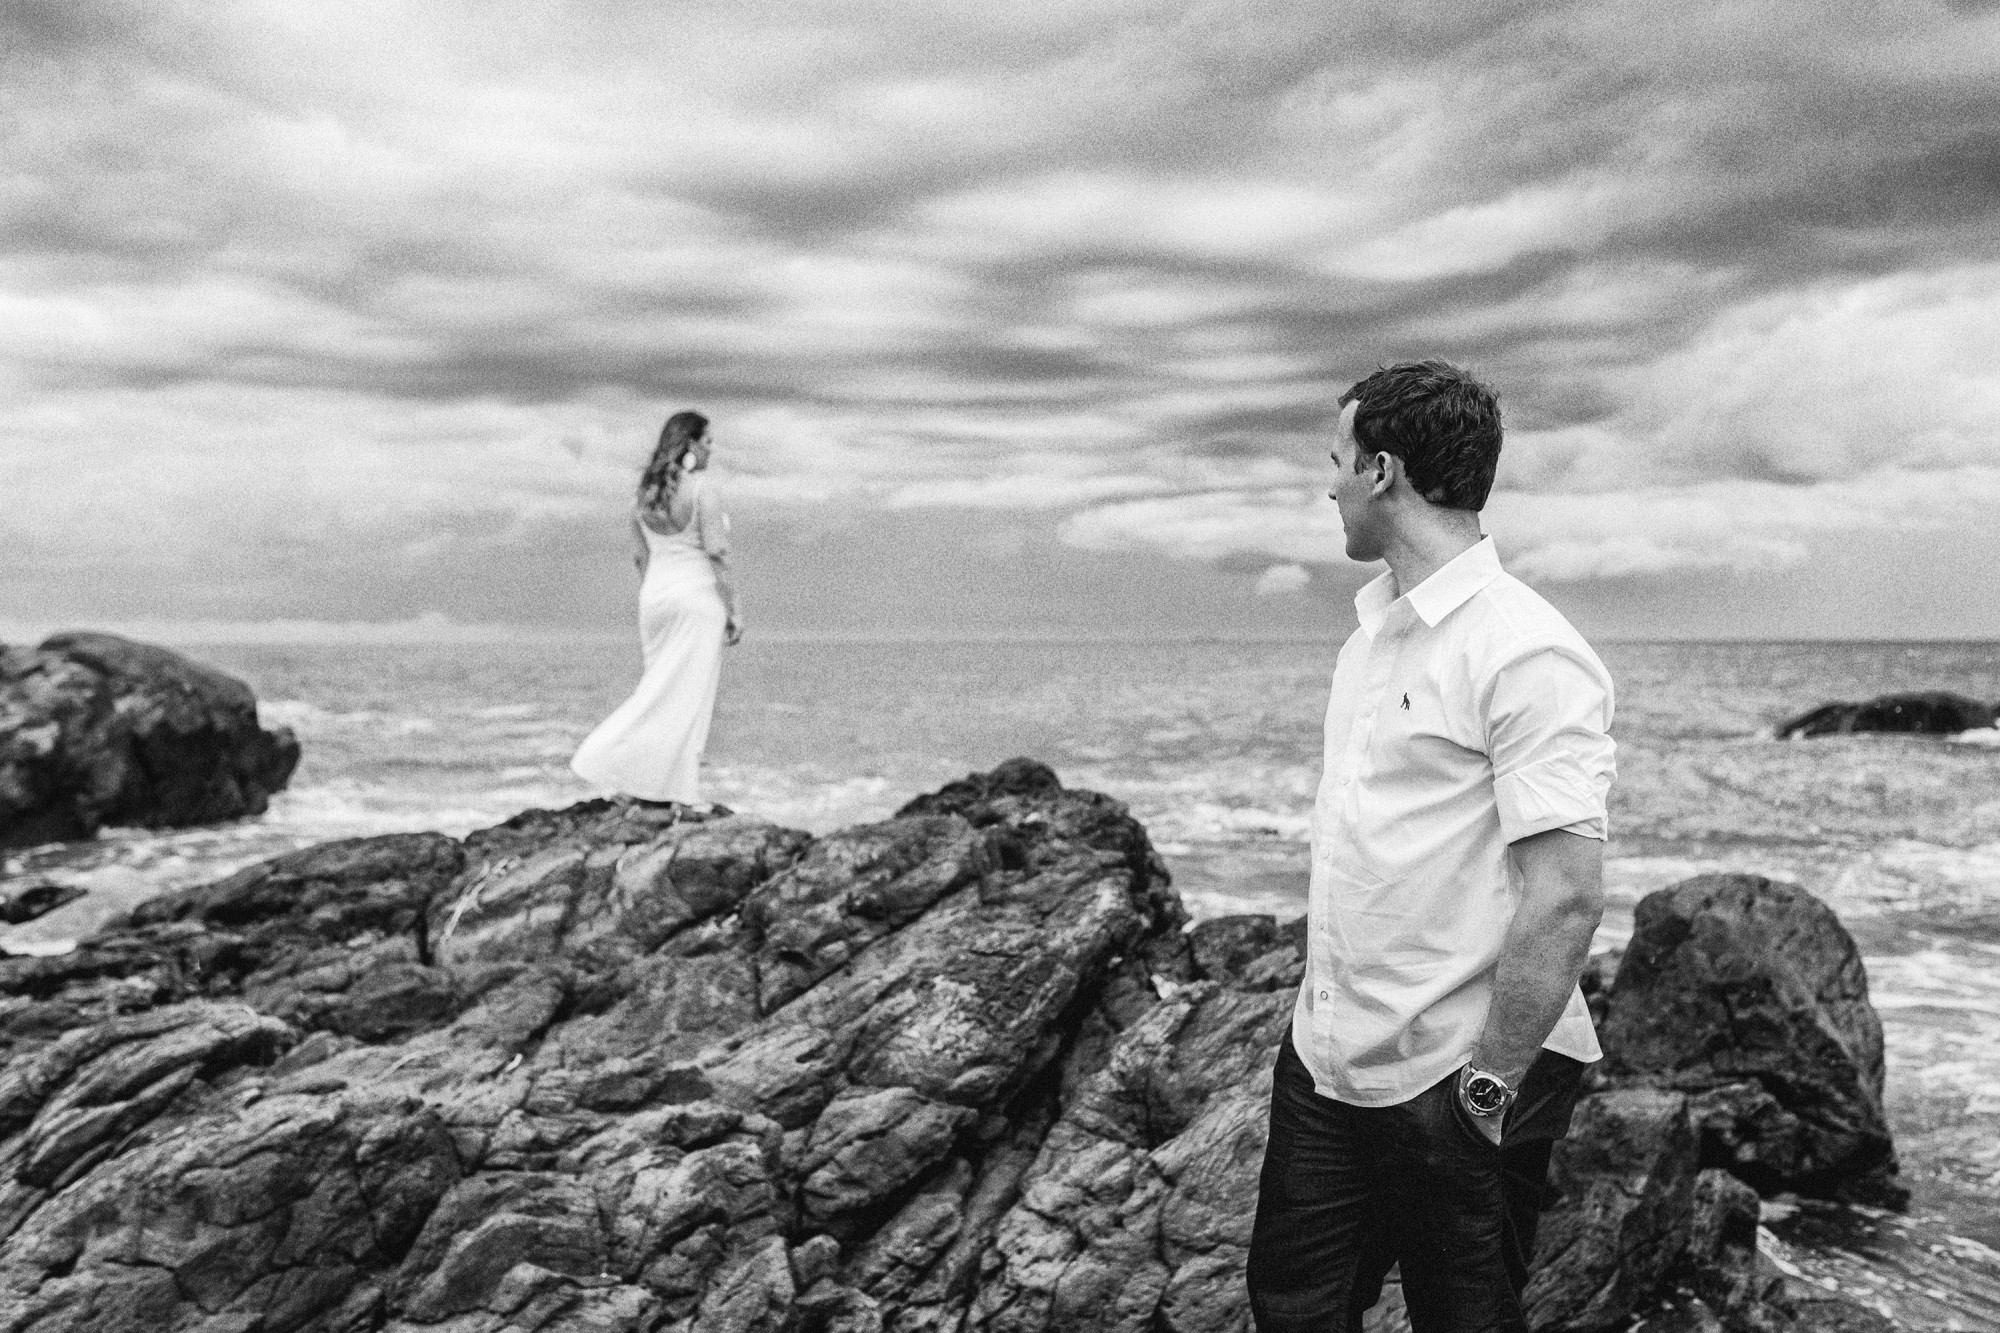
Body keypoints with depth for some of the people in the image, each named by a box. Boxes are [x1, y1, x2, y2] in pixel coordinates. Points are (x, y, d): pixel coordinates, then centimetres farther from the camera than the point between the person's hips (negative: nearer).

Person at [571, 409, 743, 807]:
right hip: (698, 597, -7)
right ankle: (680, 792, -3)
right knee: (686, 695, -3)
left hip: (655, 596, 7)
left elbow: (639, 556, 13)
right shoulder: (699, 488, -13)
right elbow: (718, 556, -14)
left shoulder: (647, 491, 8)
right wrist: (734, 610, -7)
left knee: (663, 690, 13)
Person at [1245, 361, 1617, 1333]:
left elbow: (1566, 896, -23)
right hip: (1324, 1059, 8)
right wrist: (1320, 995, 15)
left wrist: (1486, 1090, -20)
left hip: (1453, 1081, -8)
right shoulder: (1374, 627, 9)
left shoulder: (1526, 653, -19)